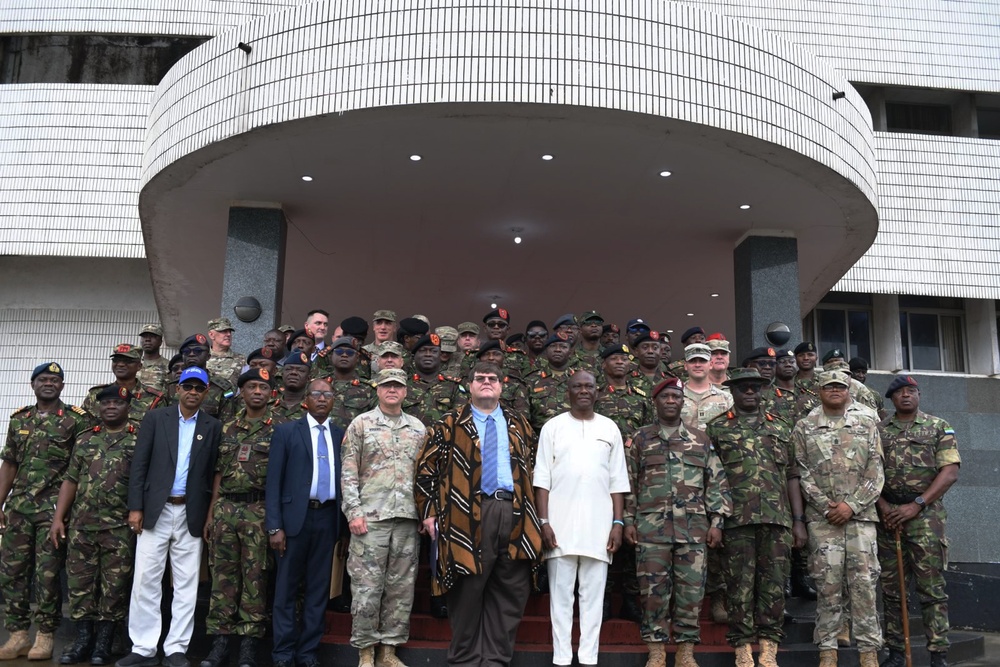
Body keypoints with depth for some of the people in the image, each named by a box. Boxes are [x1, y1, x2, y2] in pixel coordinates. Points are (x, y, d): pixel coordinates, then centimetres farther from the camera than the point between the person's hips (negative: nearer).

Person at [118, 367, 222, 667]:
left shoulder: (213, 426, 5)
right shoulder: (155, 418, 4)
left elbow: (213, 473, 5)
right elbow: (139, 464, 1)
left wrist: (210, 515, 0)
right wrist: (136, 506, -5)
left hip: (191, 514, 1)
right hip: (155, 510, 0)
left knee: (186, 584, 3)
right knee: (146, 580, 0)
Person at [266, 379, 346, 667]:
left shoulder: (341, 435, 10)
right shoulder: (286, 432, 2)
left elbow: (345, 477, 7)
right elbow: (273, 481, -2)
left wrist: (345, 520, -2)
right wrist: (274, 526, -9)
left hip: (327, 518, 3)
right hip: (295, 517, -2)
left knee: (319, 588, 8)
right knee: (287, 588, 5)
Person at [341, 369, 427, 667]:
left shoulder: (418, 428, 12)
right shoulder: (361, 424, 2)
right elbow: (348, 473, -1)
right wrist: (354, 512, -10)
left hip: (408, 519, 3)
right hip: (370, 517, -3)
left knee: (401, 589, 7)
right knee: (366, 588, -1)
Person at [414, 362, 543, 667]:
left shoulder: (520, 426, 17)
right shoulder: (449, 426, 7)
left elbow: (531, 469, 19)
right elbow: (426, 469, 5)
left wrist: (534, 513, 11)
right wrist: (429, 513, -3)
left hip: (515, 513, 3)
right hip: (468, 514, -3)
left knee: (510, 594, 4)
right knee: (468, 591, 1)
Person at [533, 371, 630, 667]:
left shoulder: (610, 429, 9)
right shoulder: (553, 427, 4)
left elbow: (617, 481, 8)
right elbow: (542, 479, 0)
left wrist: (618, 523, 1)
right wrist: (544, 521, -8)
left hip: (598, 525, 2)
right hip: (560, 524, -1)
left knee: (593, 595, 6)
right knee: (561, 594, 3)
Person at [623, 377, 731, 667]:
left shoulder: (701, 440, 11)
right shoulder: (639, 440, 9)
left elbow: (717, 484, 10)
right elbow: (628, 484, 9)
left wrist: (716, 522, 2)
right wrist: (628, 521, 2)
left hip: (693, 528, 1)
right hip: (651, 527, -1)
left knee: (691, 590, 2)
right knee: (654, 590, 1)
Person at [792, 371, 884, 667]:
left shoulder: (867, 425, 12)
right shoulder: (804, 428, 8)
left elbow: (875, 473, 5)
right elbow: (803, 473, 2)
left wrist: (852, 505, -8)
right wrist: (826, 506, -9)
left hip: (860, 515, 1)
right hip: (822, 517, -1)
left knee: (864, 582, -1)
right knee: (828, 584, -1)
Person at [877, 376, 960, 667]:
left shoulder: (939, 427, 5)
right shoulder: (878, 431, 11)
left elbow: (950, 472, -4)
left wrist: (916, 505, -12)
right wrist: (883, 506, -8)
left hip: (925, 515, -2)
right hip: (887, 516, 3)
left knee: (931, 587, -4)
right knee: (891, 587, 6)